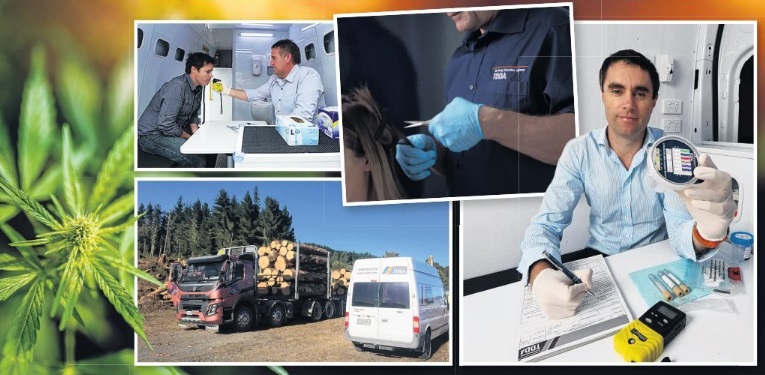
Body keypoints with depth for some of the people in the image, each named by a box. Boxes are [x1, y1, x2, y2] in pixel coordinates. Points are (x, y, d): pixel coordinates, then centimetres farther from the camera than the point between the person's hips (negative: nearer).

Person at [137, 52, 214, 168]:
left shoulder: (198, 88, 5)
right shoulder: (177, 87, -25)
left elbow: (193, 115, 16)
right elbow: (165, 125, -29)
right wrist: (190, 137, -16)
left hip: (173, 131, 10)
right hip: (152, 135, -10)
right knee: (198, 160, -27)